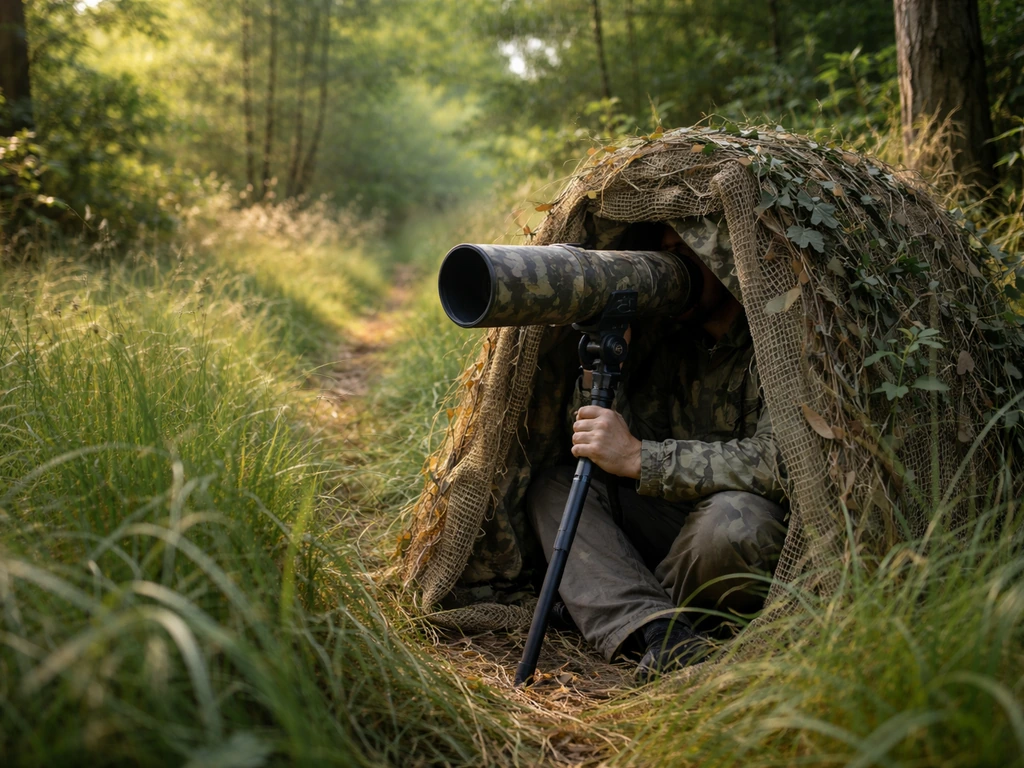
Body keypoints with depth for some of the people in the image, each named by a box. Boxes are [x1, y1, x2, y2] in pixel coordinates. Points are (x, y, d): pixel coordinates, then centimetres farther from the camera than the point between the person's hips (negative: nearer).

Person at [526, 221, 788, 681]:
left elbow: (779, 460, -29)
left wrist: (637, 457, -27)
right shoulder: (672, 340, 6)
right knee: (552, 488, -4)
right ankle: (657, 631, -25)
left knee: (732, 518, -40)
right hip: (682, 525, 7)